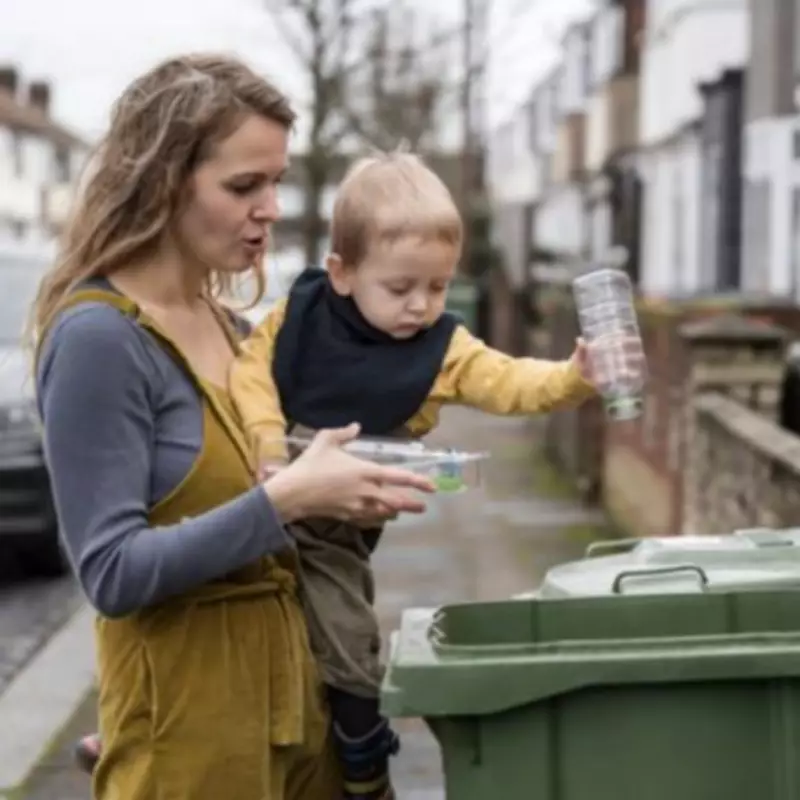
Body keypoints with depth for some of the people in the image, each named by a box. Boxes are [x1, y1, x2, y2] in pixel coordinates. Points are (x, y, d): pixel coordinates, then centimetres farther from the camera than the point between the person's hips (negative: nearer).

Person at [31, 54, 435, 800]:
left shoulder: (224, 324, 9)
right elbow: (113, 573, -20)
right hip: (185, 710, -8)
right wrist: (287, 498, -26)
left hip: (282, 678, 8)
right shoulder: (98, 336, -16)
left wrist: (333, 492, 0)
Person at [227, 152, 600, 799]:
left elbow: (510, 384, -16)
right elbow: (251, 368, -5)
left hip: (334, 528, -1)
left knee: (347, 658, 5)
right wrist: (265, 431, -21)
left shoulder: (443, 348, -7)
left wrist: (575, 377, -33)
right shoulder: (299, 313, -4)